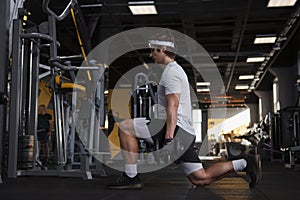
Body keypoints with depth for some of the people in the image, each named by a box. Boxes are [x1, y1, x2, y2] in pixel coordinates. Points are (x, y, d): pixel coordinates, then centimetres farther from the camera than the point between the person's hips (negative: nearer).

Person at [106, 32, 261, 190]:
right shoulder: (176, 70, 26)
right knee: (200, 179, 9)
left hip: (176, 128, -10)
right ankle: (243, 164, 7)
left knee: (124, 127, -7)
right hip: (185, 134, 10)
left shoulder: (171, 71, -6)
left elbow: (173, 106, -19)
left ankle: (131, 177, -9)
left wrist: (168, 138, -26)